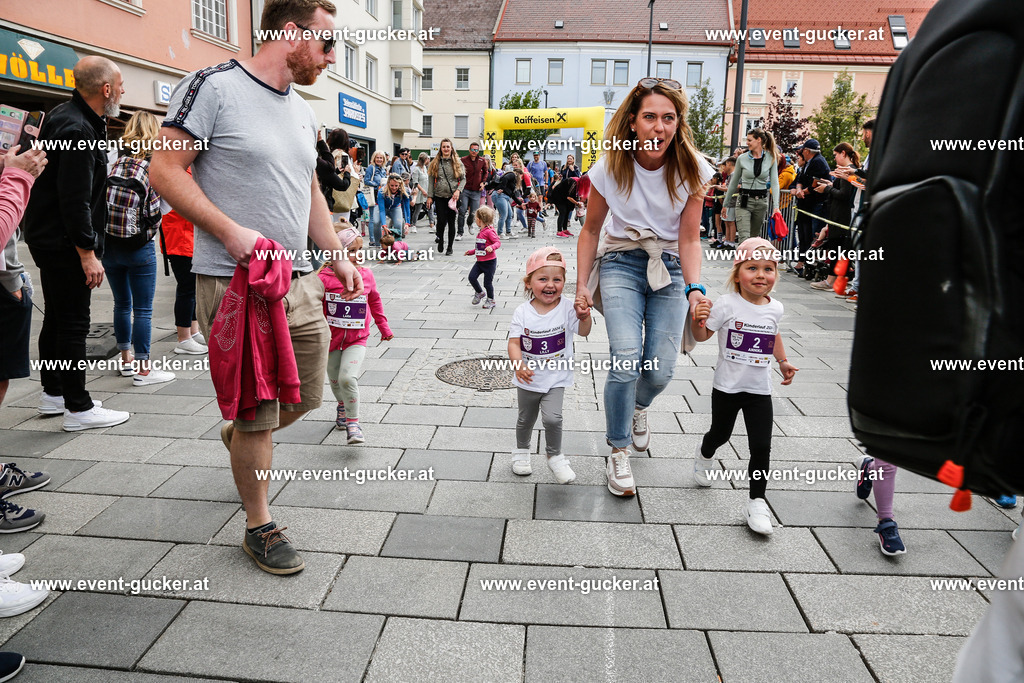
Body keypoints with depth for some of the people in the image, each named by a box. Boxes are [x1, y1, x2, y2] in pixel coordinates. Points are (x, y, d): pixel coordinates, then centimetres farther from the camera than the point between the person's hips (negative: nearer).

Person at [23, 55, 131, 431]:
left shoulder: (63, 116, 13)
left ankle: (53, 393, 30)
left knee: (56, 319, 18)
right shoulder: (78, 130, -20)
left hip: (48, 237, 11)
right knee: (73, 324, -5)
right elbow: (75, 199, -25)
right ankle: (78, 408, 2)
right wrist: (87, 253, -23)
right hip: (65, 242, -11)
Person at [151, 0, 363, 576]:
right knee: (258, 411, 1)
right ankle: (260, 527, 21)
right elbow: (165, 170, -10)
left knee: (305, 398, 15)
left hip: (300, 283, 7)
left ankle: (240, 437, 48)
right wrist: (232, 232, -20)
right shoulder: (213, 87, -7)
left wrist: (341, 258, 13)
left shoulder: (302, 111, 16)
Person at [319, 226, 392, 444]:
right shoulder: (325, 278, -12)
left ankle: (353, 424, -9)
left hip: (357, 340, -1)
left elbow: (375, 301, 14)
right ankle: (343, 407, 48)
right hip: (331, 339, 1)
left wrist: (384, 328, 21)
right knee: (335, 381, 17)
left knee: (348, 378, -20)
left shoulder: (366, 275, -3)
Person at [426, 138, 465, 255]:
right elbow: (431, 181, 6)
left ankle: (450, 247, 13)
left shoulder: (457, 163, 5)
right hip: (439, 197, 0)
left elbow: (463, 179, 6)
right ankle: (440, 239, 23)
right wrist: (429, 196, 0)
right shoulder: (435, 163, 6)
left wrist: (458, 190, -10)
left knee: (451, 222, 2)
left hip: (453, 197, 0)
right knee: (441, 220, -8)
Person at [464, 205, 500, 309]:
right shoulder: (480, 232, 12)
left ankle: (490, 300, 20)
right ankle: (479, 293, 20)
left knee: (487, 283, 1)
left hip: (489, 262, -8)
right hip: (480, 261, 8)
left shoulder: (489, 231, -16)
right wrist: (471, 252, 24)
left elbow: (498, 242, -21)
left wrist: (492, 247, -39)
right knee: (472, 277, -4)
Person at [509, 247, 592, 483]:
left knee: (552, 417, -18)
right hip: (528, 379, 1)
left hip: (556, 378, -1)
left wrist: (585, 316, -36)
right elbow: (514, 342, -14)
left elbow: (584, 331, -14)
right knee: (526, 419, 19)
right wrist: (518, 364, -32)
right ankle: (521, 451, 47)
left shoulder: (566, 308, -10)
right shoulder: (522, 312, -11)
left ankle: (555, 456, 8)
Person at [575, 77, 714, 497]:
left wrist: (694, 288, -23)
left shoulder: (691, 169, -11)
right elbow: (591, 230, 0)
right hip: (620, 263, -1)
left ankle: (639, 407, 36)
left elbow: (689, 238, -8)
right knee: (627, 361, -20)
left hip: (670, 267, 1)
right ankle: (618, 452, 2)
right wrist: (582, 287, -5)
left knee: (660, 372, -4)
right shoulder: (611, 167, -12)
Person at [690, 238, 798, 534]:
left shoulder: (775, 308, 0)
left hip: (759, 390, 3)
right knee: (720, 434, 17)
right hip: (727, 387, -2)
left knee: (761, 446, -3)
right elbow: (702, 335, -9)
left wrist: (783, 361, 14)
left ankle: (756, 501, 12)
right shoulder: (727, 305, -13)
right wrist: (698, 320, -29)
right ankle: (704, 454, 52)